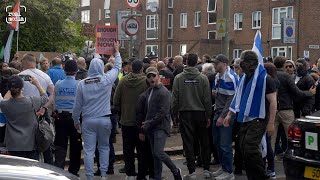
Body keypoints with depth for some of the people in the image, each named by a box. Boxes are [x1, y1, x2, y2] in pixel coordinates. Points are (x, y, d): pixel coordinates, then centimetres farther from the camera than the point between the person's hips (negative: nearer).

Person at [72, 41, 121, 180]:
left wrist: (76, 120, 15)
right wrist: (117, 52, 25)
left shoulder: (82, 84, -4)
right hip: (104, 119, 0)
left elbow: (77, 105, 2)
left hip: (88, 120, 0)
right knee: (104, 147, 16)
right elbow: (117, 67, 10)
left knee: (89, 150, 3)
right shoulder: (107, 80, -8)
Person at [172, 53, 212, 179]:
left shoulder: (178, 78, -4)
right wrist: (208, 116, 4)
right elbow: (207, 99, -3)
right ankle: (206, 170, 17)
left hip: (185, 114, -1)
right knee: (204, 142, 13)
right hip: (200, 113, 1)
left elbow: (175, 98, -3)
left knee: (188, 143, 4)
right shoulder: (203, 78, -4)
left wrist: (175, 113, 6)